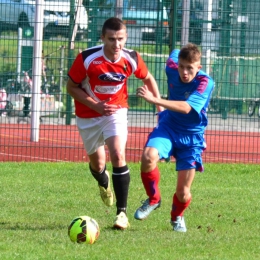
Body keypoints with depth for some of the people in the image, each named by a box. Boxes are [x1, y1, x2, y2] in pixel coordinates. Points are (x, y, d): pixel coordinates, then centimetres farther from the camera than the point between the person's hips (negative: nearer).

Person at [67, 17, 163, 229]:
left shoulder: (132, 59, -16)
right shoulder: (86, 59, -24)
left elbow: (148, 78, 5)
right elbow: (72, 87, -12)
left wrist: (160, 106, 3)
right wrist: (96, 106, -23)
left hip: (116, 111, 0)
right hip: (88, 115, 0)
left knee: (118, 156, -21)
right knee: (97, 162, 12)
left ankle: (122, 212, -15)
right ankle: (104, 183, 53)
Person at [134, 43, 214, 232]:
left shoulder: (205, 82, -25)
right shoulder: (172, 69, -11)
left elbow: (186, 108, -40)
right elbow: (174, 53, 15)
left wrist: (154, 100, -48)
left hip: (191, 135, -2)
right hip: (168, 126, 2)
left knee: (183, 193, 1)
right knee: (148, 156, -32)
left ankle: (177, 217, 38)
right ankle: (153, 199, -5)